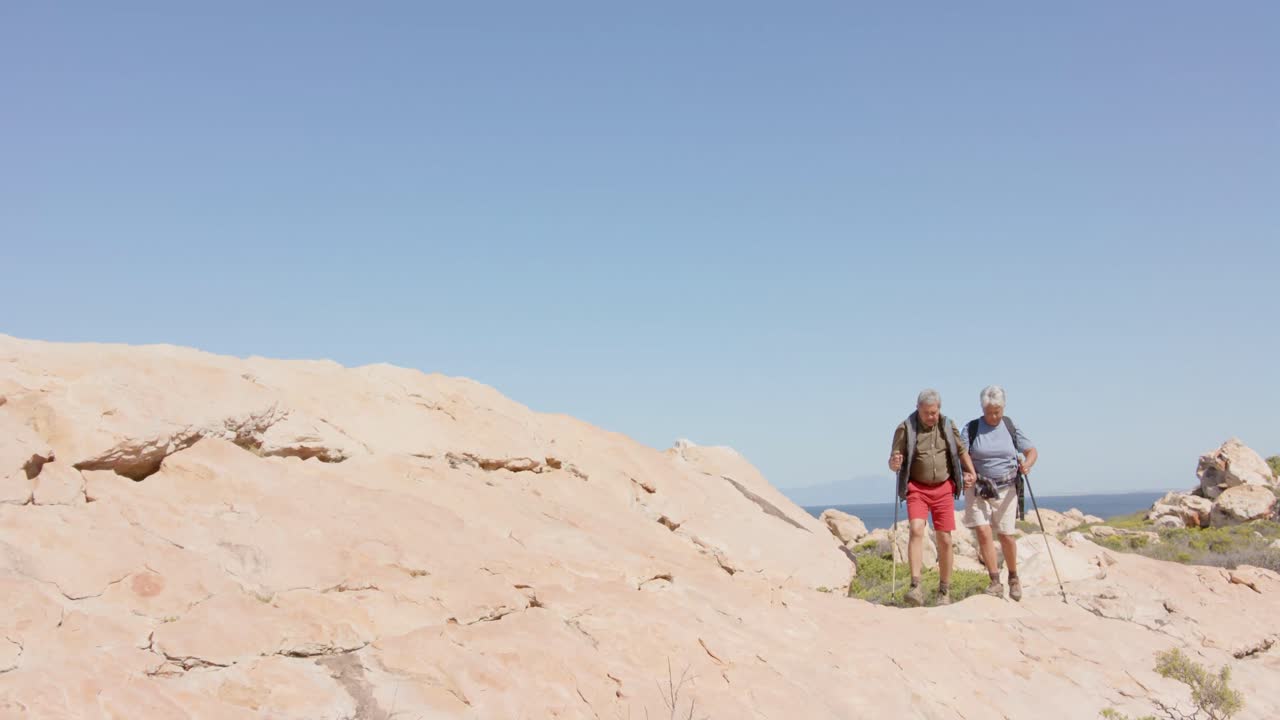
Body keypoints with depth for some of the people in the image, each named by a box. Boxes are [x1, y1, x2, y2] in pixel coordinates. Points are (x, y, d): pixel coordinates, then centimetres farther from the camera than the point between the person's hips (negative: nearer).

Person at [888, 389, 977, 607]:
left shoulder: (948, 426, 3)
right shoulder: (905, 428, -7)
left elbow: (962, 450, 18)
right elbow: (893, 464, -6)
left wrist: (970, 472, 4)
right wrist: (894, 463, -29)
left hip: (943, 489, 3)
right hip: (917, 489, -3)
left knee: (944, 540, 1)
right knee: (916, 530, -22)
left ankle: (944, 591, 13)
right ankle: (916, 587, -27)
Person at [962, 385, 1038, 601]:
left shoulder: (1010, 427, 4)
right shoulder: (971, 428, 0)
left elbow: (1032, 451, 8)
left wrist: (1027, 464, -14)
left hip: (1005, 489, 1)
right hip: (978, 488, -1)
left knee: (1006, 535, 3)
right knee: (983, 531, -13)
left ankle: (1013, 578, 26)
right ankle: (995, 582, -7)